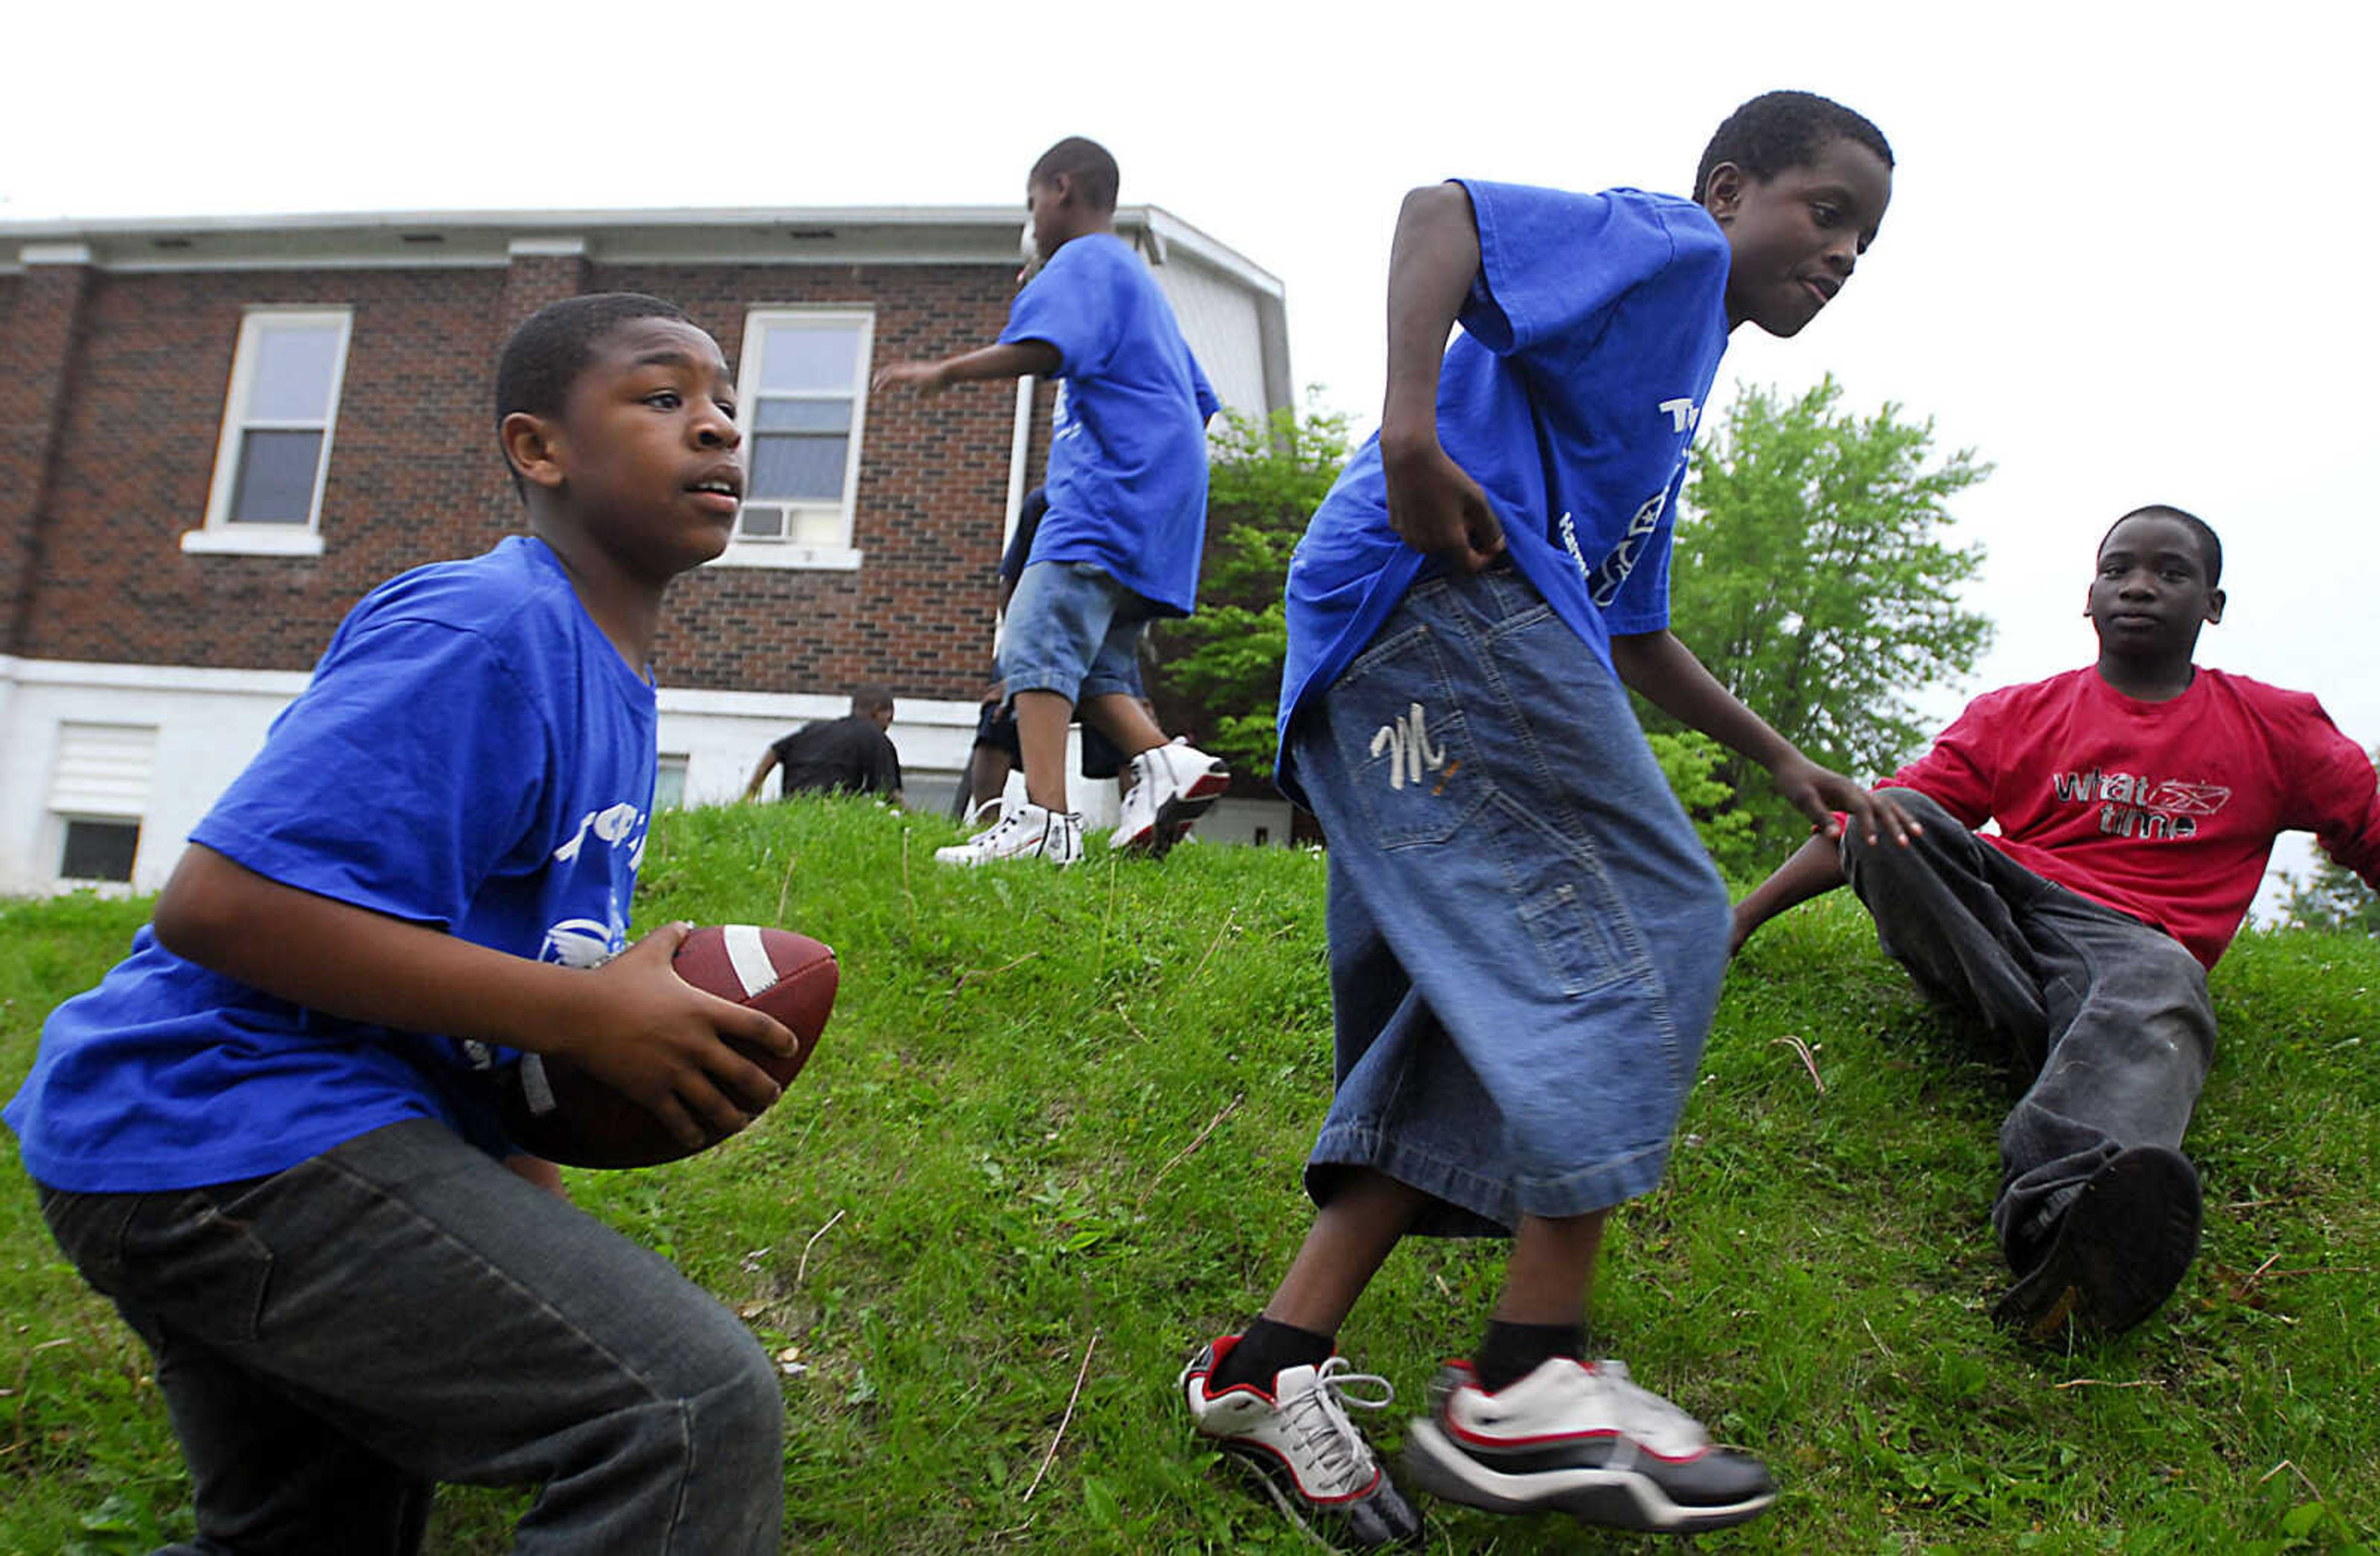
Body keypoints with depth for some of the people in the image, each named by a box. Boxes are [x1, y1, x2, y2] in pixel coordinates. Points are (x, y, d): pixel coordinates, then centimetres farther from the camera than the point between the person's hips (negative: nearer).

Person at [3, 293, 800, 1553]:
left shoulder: (607, 677, 13)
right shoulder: (484, 628, -18)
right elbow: (219, 901, -25)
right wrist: (585, 1014, -25)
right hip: (238, 1130, -11)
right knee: (698, 1410, -23)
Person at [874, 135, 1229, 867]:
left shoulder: (1084, 259, 2)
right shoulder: (1140, 281, 32)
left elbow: (1042, 348, -18)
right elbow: (1200, 403, 33)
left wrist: (944, 372, -8)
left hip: (1110, 492, -10)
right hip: (1161, 505, 10)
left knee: (1038, 639, -18)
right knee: (1091, 660, 9)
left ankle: (1044, 820, -28)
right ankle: (1165, 760, -10)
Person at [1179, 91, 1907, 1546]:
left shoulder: (1676, 398, 37)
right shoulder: (1663, 241, 9)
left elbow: (1634, 634, 40)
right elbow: (1441, 211, -9)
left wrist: (1781, 757, 41)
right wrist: (1410, 429, -23)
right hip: (1440, 590, -10)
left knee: (1490, 1019, 3)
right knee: (1648, 925, -13)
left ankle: (1277, 1360, 0)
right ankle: (1531, 1379, -13)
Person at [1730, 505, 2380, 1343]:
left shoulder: (2277, 728, 18)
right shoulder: (2016, 714, 18)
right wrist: (1742, 918, 3)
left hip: (2133, 937, -2)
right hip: (1998, 915, 2)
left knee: (2160, 981, -39)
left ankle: (2062, 1213, -70)